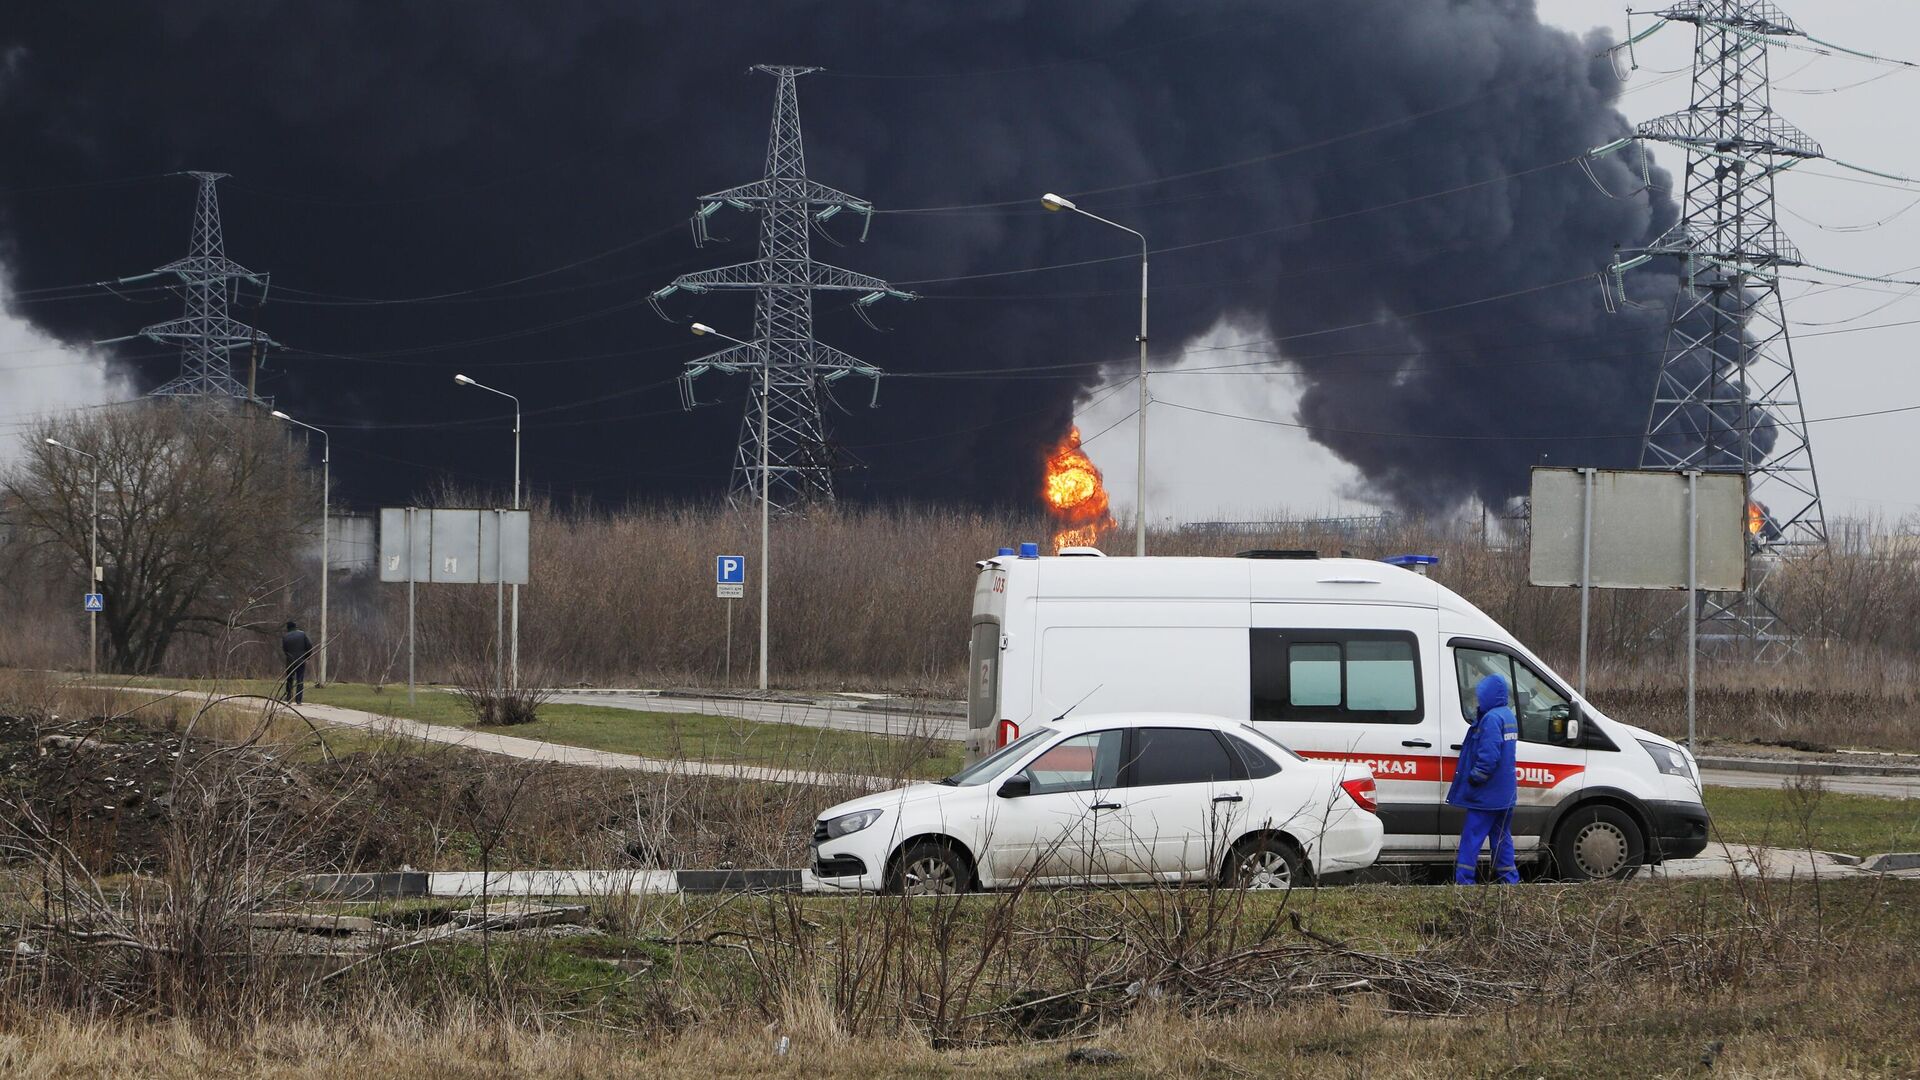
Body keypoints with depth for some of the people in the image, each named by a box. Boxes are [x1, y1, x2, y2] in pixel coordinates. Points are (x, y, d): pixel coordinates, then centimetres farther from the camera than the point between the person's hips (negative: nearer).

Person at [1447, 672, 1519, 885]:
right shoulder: (1508, 716, 15)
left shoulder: (1491, 719, -17)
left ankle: (1463, 881, -8)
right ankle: (1510, 881, 16)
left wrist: (1474, 778, -17)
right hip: (1505, 794, 9)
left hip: (1486, 795, -9)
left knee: (1472, 837, -6)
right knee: (1502, 837, 15)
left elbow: (1489, 756, -25)